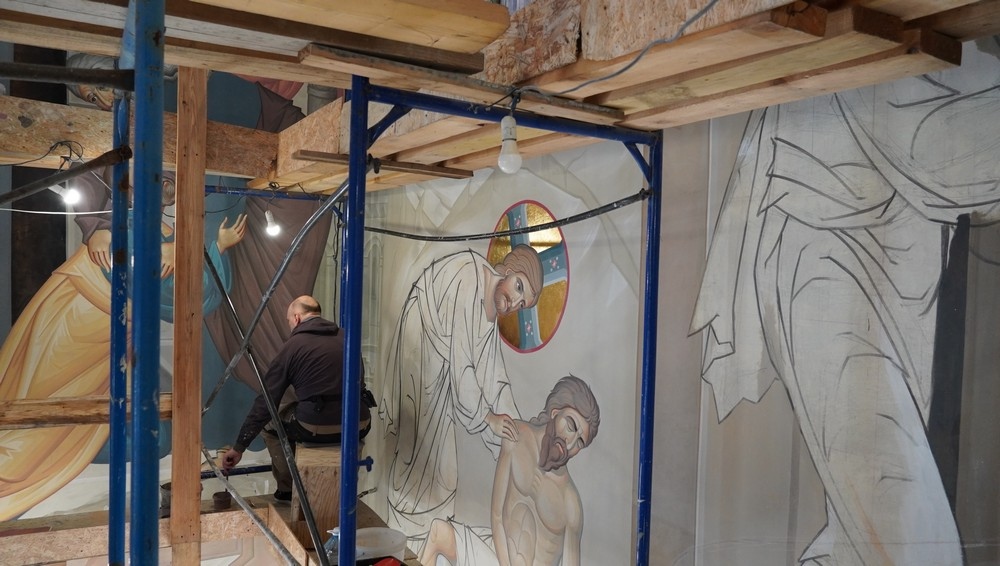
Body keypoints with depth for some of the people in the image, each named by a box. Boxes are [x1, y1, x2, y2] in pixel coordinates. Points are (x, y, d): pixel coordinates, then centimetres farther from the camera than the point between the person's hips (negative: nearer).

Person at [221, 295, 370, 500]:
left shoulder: (292, 347, 2)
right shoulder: (345, 337, 14)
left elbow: (265, 403, 4)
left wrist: (239, 447, 13)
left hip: (318, 427, -5)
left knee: (269, 423, 25)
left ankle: (288, 489, 28)